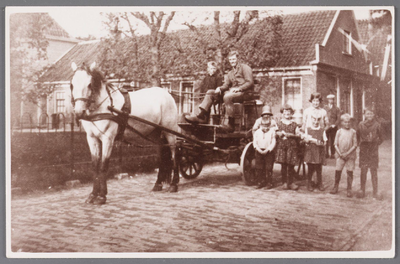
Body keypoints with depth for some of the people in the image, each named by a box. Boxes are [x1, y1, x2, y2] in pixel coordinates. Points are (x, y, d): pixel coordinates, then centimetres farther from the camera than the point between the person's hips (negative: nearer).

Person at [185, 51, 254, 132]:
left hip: (244, 93, -8)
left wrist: (238, 89, -21)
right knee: (210, 93, -2)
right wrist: (220, 88, -6)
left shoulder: (245, 68, 5)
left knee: (227, 96, -39)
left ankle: (229, 124, -39)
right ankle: (201, 116, -18)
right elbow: (226, 85, 18)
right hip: (232, 92, 8)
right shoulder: (230, 73, 28)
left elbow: (250, 83, -7)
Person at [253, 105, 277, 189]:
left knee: (268, 168, -1)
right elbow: (255, 142, 4)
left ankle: (269, 183, 6)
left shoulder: (272, 131, 2)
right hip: (259, 152, 3)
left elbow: (273, 142, -4)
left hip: (268, 152, -3)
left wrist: (267, 150, -16)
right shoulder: (257, 132, 10)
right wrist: (258, 149, -13)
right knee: (259, 168, 4)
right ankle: (260, 182, 12)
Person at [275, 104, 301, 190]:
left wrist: (291, 135, -12)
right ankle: (285, 182, 9)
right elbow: (275, 132, 14)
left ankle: (290, 182, 9)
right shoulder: (279, 123, 11)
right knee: (283, 164, -1)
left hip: (292, 145, 0)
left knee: (291, 165, -1)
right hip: (281, 145, 0)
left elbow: (298, 134, 4)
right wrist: (280, 133, -6)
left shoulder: (294, 124, 8)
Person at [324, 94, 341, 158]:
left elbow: (338, 119, 5)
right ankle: (326, 154, 0)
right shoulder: (324, 108, 13)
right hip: (326, 127, 0)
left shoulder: (337, 109, 11)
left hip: (333, 127, 0)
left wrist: (334, 125, -10)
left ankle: (332, 154, 2)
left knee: (333, 141, -3)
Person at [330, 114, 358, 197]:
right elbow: (336, 144, 3)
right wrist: (340, 153, -8)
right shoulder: (339, 132, 3)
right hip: (340, 155, 1)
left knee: (350, 172, 0)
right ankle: (336, 187, 17)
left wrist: (347, 153, -12)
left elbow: (355, 145, -2)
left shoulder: (353, 132, 1)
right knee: (338, 171, 1)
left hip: (350, 155, -1)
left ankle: (349, 190, 8)